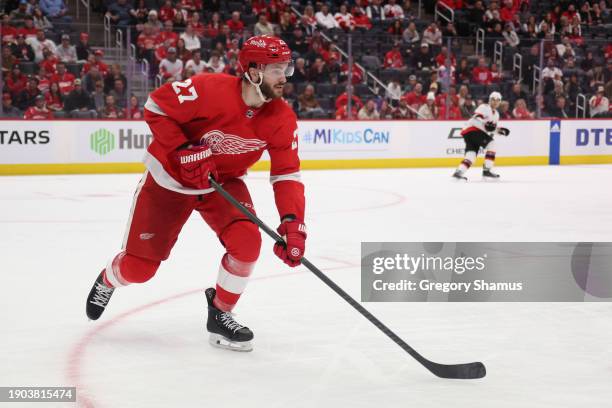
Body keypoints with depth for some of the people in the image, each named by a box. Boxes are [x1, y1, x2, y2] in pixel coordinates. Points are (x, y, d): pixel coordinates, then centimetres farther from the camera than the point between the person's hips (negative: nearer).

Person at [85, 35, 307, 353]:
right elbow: (156, 106, -20)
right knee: (139, 267, 0)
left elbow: (287, 174, -14)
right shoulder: (211, 90, -30)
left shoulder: (281, 118, -16)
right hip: (170, 176, -3)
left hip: (223, 182, 3)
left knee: (247, 242, -23)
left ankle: (219, 314, 2)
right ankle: (108, 279, 39)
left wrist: (292, 222, -28)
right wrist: (184, 152, -27)